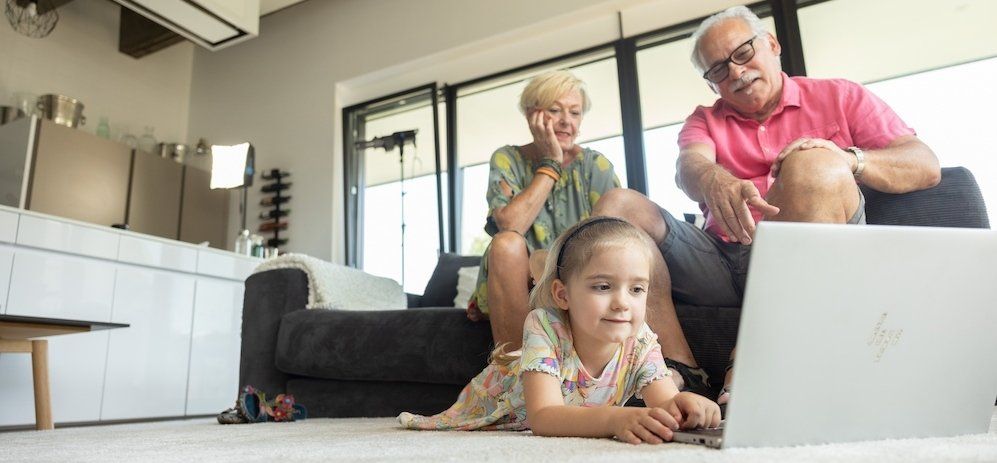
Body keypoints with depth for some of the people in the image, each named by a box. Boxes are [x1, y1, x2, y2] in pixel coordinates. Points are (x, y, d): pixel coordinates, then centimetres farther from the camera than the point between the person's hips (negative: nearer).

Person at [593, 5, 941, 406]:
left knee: (816, 165, -27)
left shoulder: (838, 97, 19)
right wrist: (713, 180, -27)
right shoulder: (704, 121, 23)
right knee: (618, 206, -14)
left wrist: (848, 159, -12)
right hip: (724, 261, 3)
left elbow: (927, 167, 10)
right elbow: (689, 166, -2)